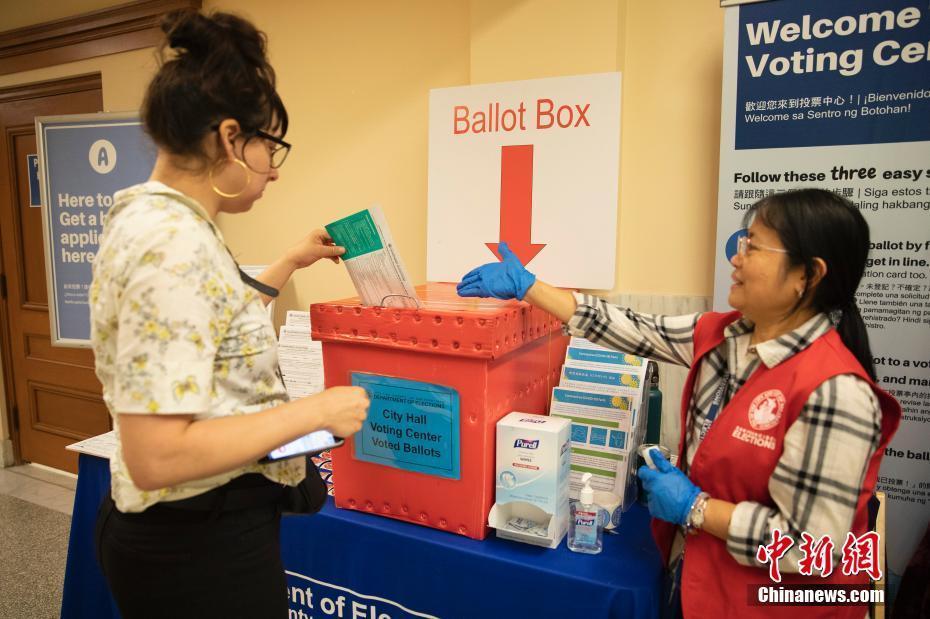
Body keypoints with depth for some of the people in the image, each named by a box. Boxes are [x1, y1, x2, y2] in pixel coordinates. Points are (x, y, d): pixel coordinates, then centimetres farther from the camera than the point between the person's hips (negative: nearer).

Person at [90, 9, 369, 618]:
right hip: (201, 542, -9)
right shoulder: (174, 244, -27)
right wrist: (316, 410, -23)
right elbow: (155, 456, -30)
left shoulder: (156, 217, 4)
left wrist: (291, 263, 22)